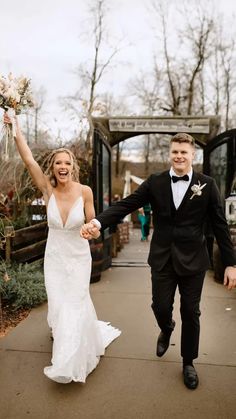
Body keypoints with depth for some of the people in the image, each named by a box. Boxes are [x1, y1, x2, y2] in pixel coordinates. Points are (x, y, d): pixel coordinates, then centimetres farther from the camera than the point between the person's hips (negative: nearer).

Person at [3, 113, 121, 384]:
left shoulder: (85, 191, -15)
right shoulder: (48, 189, -12)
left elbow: (92, 224, -4)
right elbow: (28, 160, -22)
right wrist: (15, 128, -26)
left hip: (78, 257, -2)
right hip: (54, 257, 2)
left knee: (74, 306, 4)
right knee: (58, 306, 13)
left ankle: (69, 362, 24)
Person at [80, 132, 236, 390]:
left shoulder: (207, 185, -4)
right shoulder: (155, 182, -2)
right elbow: (125, 205, -11)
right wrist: (98, 222, -27)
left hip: (193, 261, 0)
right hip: (162, 259, 1)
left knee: (190, 313, 10)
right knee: (160, 307, 8)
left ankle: (188, 362, 35)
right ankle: (166, 329, 47)